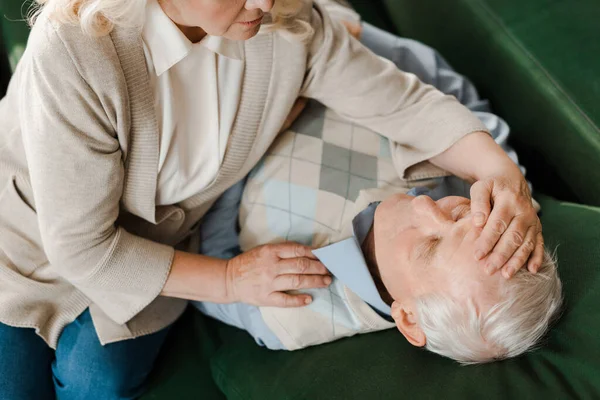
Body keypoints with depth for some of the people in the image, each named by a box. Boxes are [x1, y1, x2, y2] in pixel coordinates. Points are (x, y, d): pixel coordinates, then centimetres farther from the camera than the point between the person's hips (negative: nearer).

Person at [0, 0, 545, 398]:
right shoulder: (76, 47, -37)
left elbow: (407, 102, -14)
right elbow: (81, 246, -30)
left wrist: (499, 169, -32)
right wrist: (229, 280, -25)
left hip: (153, 242, 3)